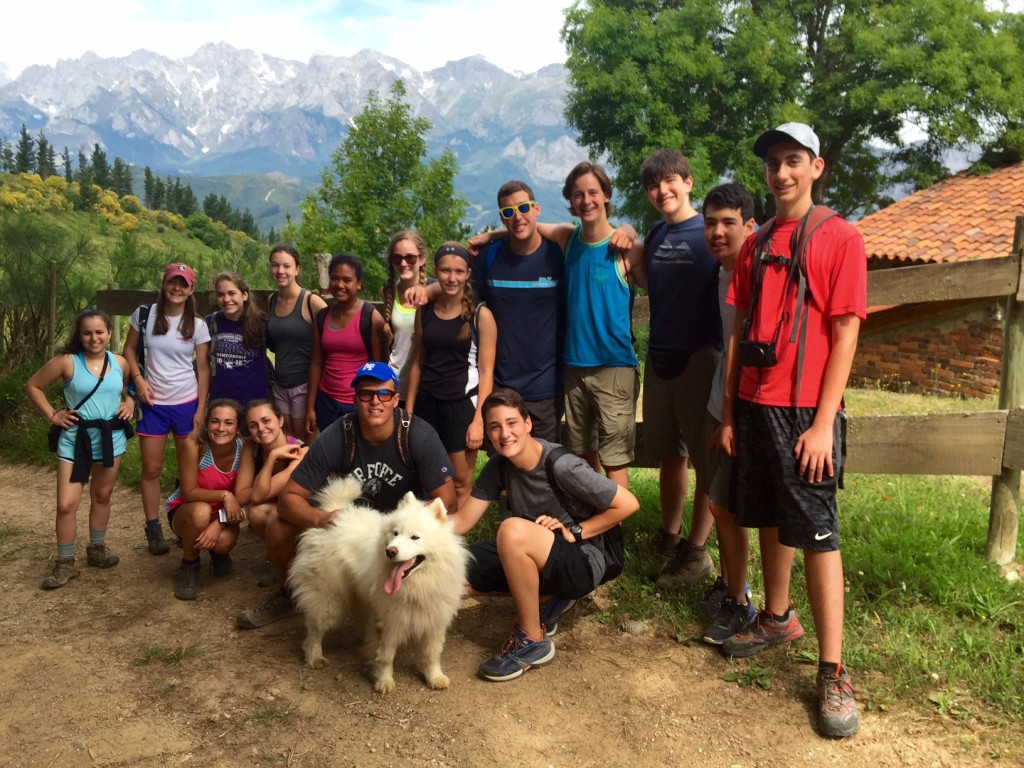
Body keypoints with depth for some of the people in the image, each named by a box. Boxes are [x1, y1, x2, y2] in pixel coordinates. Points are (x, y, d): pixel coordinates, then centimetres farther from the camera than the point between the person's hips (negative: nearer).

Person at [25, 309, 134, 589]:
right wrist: (52, 415, -6)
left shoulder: (120, 363, -1)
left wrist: (129, 404, -2)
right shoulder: (67, 362, -10)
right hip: (75, 440, -3)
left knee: (102, 497, 17)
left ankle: (97, 549, 35)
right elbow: (32, 385, -1)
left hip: (111, 439, 3)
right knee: (66, 504, -6)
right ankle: (65, 563, 9)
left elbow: (128, 391, 18)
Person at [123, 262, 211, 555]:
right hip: (153, 403, 0)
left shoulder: (197, 325, -2)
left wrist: (201, 409, -5)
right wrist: (138, 379, -9)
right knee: (152, 468, 4)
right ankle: (153, 529, 16)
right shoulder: (144, 314, -1)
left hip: (187, 403, 0)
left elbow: (203, 369, -1)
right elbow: (129, 349, 9)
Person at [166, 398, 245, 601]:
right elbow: (189, 493, -21)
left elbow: (240, 496, -13)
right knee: (201, 511, -36)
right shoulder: (194, 445, -27)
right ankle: (189, 566, -6)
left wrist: (218, 524, -27)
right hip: (185, 511, -2)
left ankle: (218, 553, 12)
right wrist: (223, 495, -34)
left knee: (224, 541, -30)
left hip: (222, 513, 2)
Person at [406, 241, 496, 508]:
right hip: (427, 402, 4)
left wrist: (479, 419, -13)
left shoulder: (481, 315, -6)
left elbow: (486, 371, -8)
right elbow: (417, 363, 11)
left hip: (462, 403, -3)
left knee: (461, 484, 4)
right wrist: (408, 410, 9)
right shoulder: (424, 311, 5)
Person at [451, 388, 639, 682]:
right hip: (536, 558, 7)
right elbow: (462, 521, -4)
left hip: (584, 561, -7)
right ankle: (546, 598, 8)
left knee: (513, 529, -35)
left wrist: (573, 532, -18)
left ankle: (532, 641, -16)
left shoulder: (561, 466, -23)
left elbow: (628, 503, -18)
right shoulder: (498, 466, -4)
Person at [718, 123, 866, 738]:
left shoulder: (840, 238, -5)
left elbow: (845, 334, -10)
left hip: (805, 411, -5)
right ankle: (778, 619, 33)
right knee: (769, 520, 15)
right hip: (754, 404, 6)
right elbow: (740, 330, 11)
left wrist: (823, 423, -15)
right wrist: (729, 411, 8)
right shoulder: (755, 244, 11)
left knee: (816, 534, -2)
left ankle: (833, 673, 7)